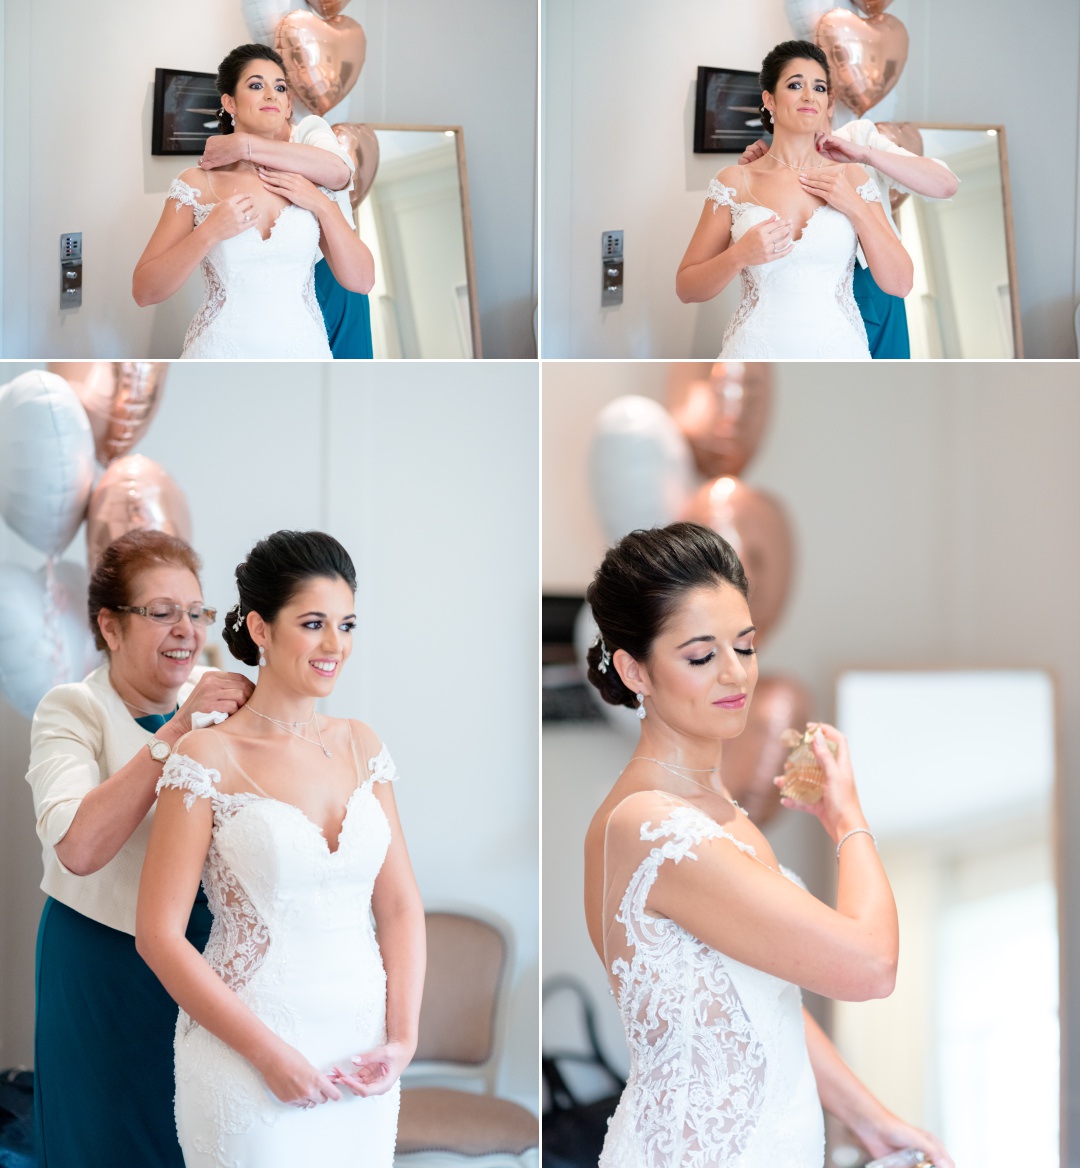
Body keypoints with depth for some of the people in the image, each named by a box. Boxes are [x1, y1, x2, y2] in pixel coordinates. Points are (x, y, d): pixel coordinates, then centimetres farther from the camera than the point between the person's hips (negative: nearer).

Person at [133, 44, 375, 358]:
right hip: (222, 352, -2)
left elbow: (361, 281, 0)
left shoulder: (310, 180, 3)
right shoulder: (197, 184, -3)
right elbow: (144, 291, -8)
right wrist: (208, 234, -19)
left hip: (301, 349, 2)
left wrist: (324, 206, -10)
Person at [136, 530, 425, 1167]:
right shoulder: (209, 757, -9)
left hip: (361, 1057, 5)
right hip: (248, 1060, -5)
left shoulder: (361, 745, 7)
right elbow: (159, 934, -11)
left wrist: (402, 1039, -4)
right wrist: (269, 1053, -14)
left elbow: (400, 906, 8)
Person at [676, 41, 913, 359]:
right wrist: (739, 256, -16)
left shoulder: (850, 178, 4)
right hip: (757, 349, -1)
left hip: (838, 348, 1)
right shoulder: (736, 182, 1)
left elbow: (900, 284, -1)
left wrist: (856, 208, -10)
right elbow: (686, 288, 1)